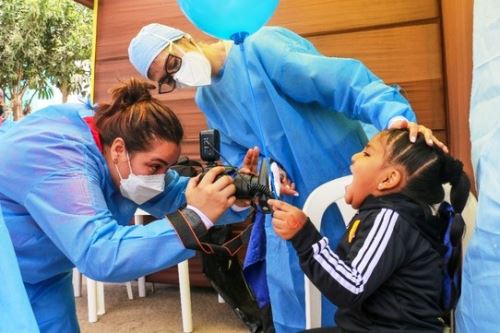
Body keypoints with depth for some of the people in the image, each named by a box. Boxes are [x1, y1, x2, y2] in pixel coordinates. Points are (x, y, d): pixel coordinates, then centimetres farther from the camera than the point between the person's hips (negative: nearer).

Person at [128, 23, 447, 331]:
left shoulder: (262, 48, -18)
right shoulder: (206, 99, 8)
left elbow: (344, 81, -25)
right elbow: (236, 152, 10)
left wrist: (393, 115, -40)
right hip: (289, 203, 7)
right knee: (289, 293, 17)